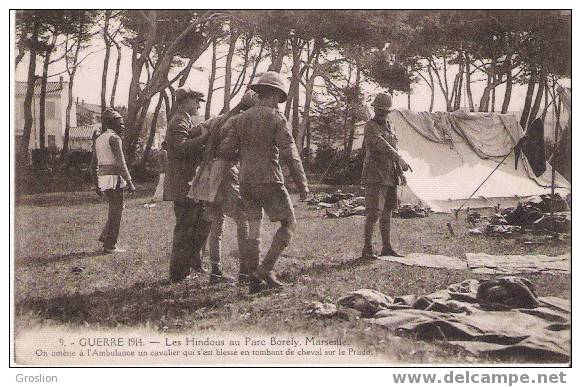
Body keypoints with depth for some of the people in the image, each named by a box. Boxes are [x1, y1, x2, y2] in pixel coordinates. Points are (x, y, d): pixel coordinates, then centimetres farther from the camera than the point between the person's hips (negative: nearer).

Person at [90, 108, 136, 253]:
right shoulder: (114, 138, -10)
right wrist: (129, 181, -18)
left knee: (115, 209, 21)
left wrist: (97, 185, 23)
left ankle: (105, 237, 20)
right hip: (114, 177, -8)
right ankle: (110, 246, 2)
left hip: (102, 178, 8)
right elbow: (120, 162, -19)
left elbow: (93, 166, 18)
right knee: (116, 211, -1)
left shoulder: (99, 139, 16)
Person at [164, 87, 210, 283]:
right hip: (183, 185, -10)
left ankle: (193, 260, 25)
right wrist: (206, 136, -28)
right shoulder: (178, 123, -12)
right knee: (185, 228, -5)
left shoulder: (186, 122, 20)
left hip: (192, 183, 10)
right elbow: (182, 147, -28)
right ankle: (178, 273, 2)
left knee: (203, 222, 17)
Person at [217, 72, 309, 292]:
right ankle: (266, 268, -6)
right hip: (269, 180, -6)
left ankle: (255, 278, 9)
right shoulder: (277, 119, -6)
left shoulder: (240, 119, 9)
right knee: (289, 224, 5)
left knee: (253, 228, 10)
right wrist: (302, 185, -7)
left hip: (245, 181, 6)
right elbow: (290, 155, -12)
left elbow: (225, 151, 3)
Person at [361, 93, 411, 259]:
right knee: (374, 213, -12)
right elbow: (382, 145, -24)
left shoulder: (389, 127, 17)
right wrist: (400, 159, -35)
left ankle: (387, 247, 17)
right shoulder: (370, 126, -9)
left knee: (387, 211, 11)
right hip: (375, 176, -8)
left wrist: (400, 172, 19)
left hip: (390, 176, 8)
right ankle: (367, 249, -8)